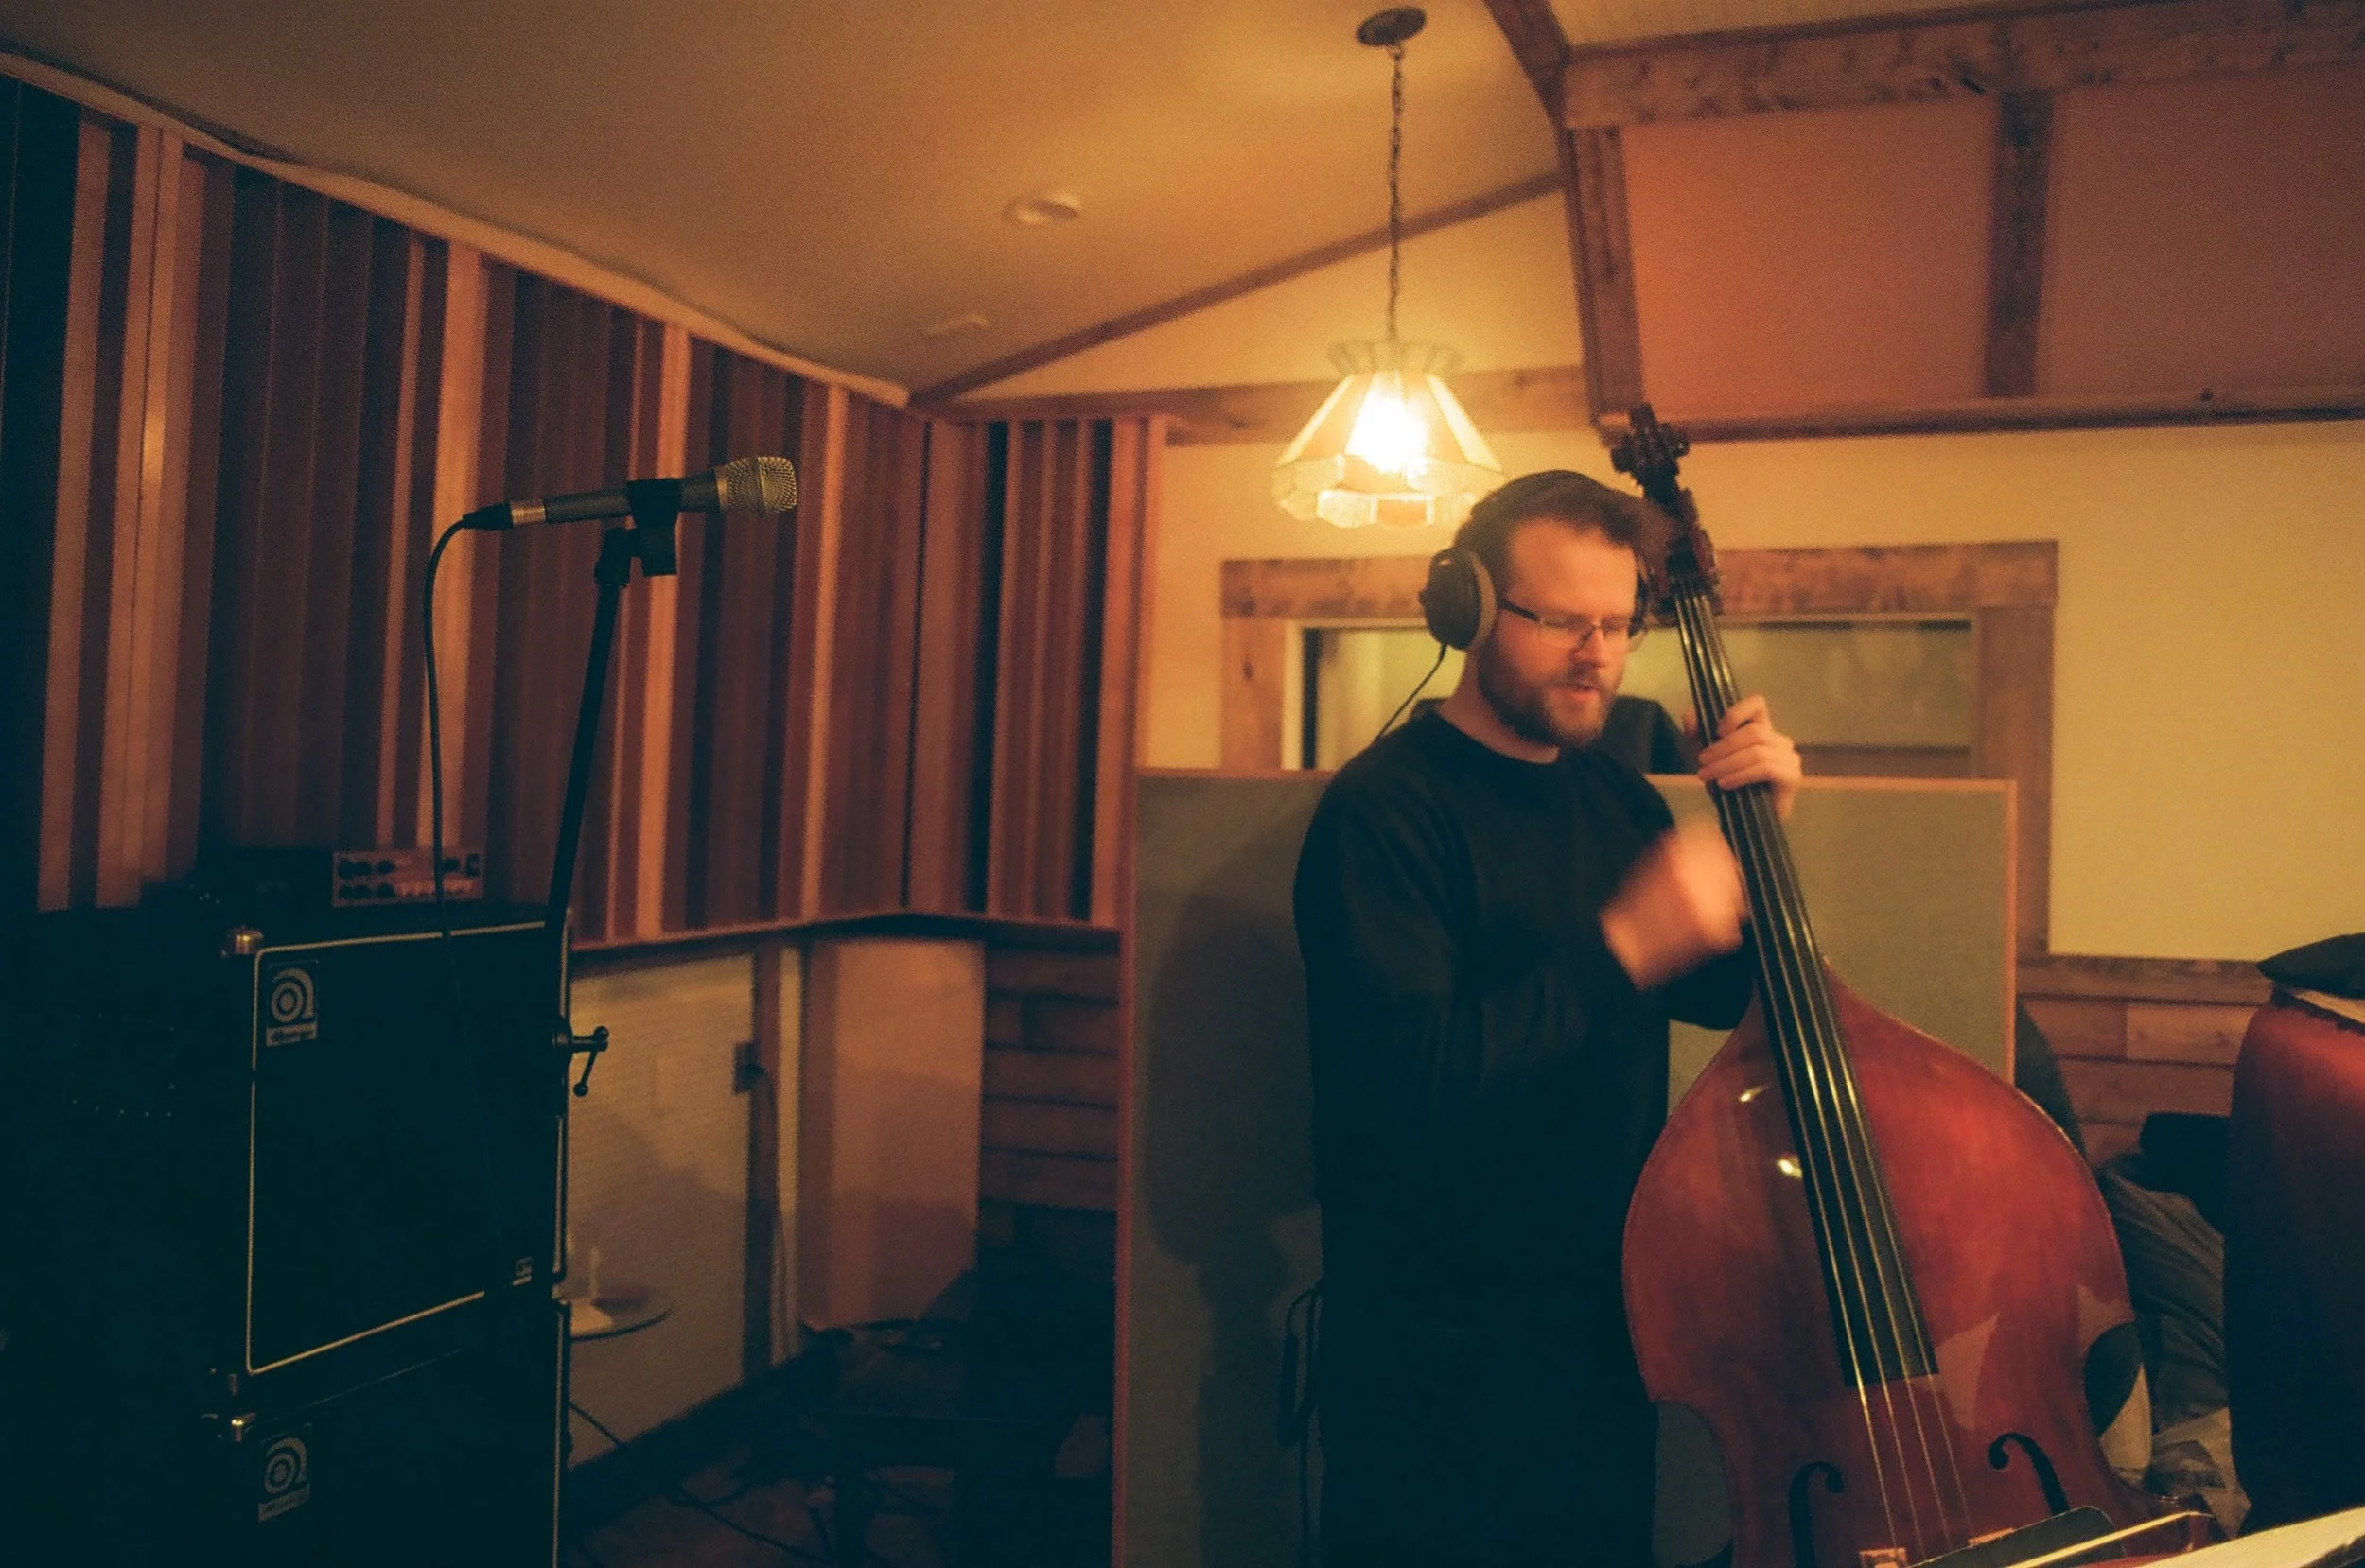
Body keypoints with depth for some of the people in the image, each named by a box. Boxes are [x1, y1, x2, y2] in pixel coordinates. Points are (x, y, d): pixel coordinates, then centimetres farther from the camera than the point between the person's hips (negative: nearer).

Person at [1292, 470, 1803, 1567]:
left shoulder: (1614, 795, 8)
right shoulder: (1385, 809, -16)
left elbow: (1724, 995, 12)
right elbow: (1408, 1082, -26)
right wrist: (1623, 946, -29)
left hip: (1609, 1334, 8)